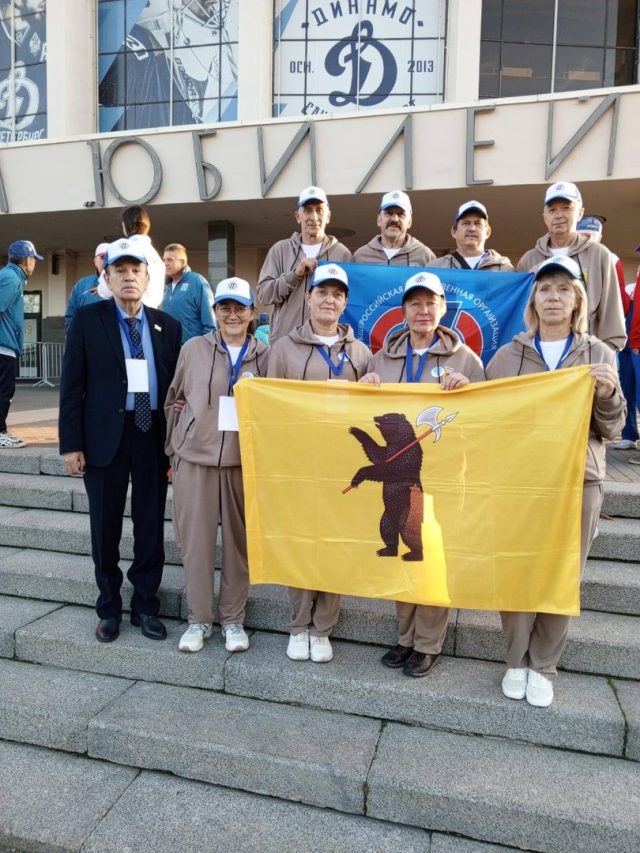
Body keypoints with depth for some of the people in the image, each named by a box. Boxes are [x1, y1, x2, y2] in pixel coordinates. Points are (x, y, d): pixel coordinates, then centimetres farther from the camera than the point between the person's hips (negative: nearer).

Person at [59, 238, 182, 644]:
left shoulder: (167, 325, 7)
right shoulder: (87, 319, 1)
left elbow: (175, 385, 6)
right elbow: (72, 385, -2)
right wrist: (71, 443, -7)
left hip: (153, 437, 2)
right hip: (105, 436, -1)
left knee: (151, 526, 9)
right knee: (106, 527, 9)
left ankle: (146, 605, 25)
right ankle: (109, 607, 26)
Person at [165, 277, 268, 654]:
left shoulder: (264, 355, 3)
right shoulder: (193, 349, 4)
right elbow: (173, 400, 13)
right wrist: (175, 449, 11)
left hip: (244, 461, 0)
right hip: (194, 457, 0)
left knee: (240, 541, 8)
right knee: (196, 541, 6)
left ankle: (233, 619, 25)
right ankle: (199, 619, 23)